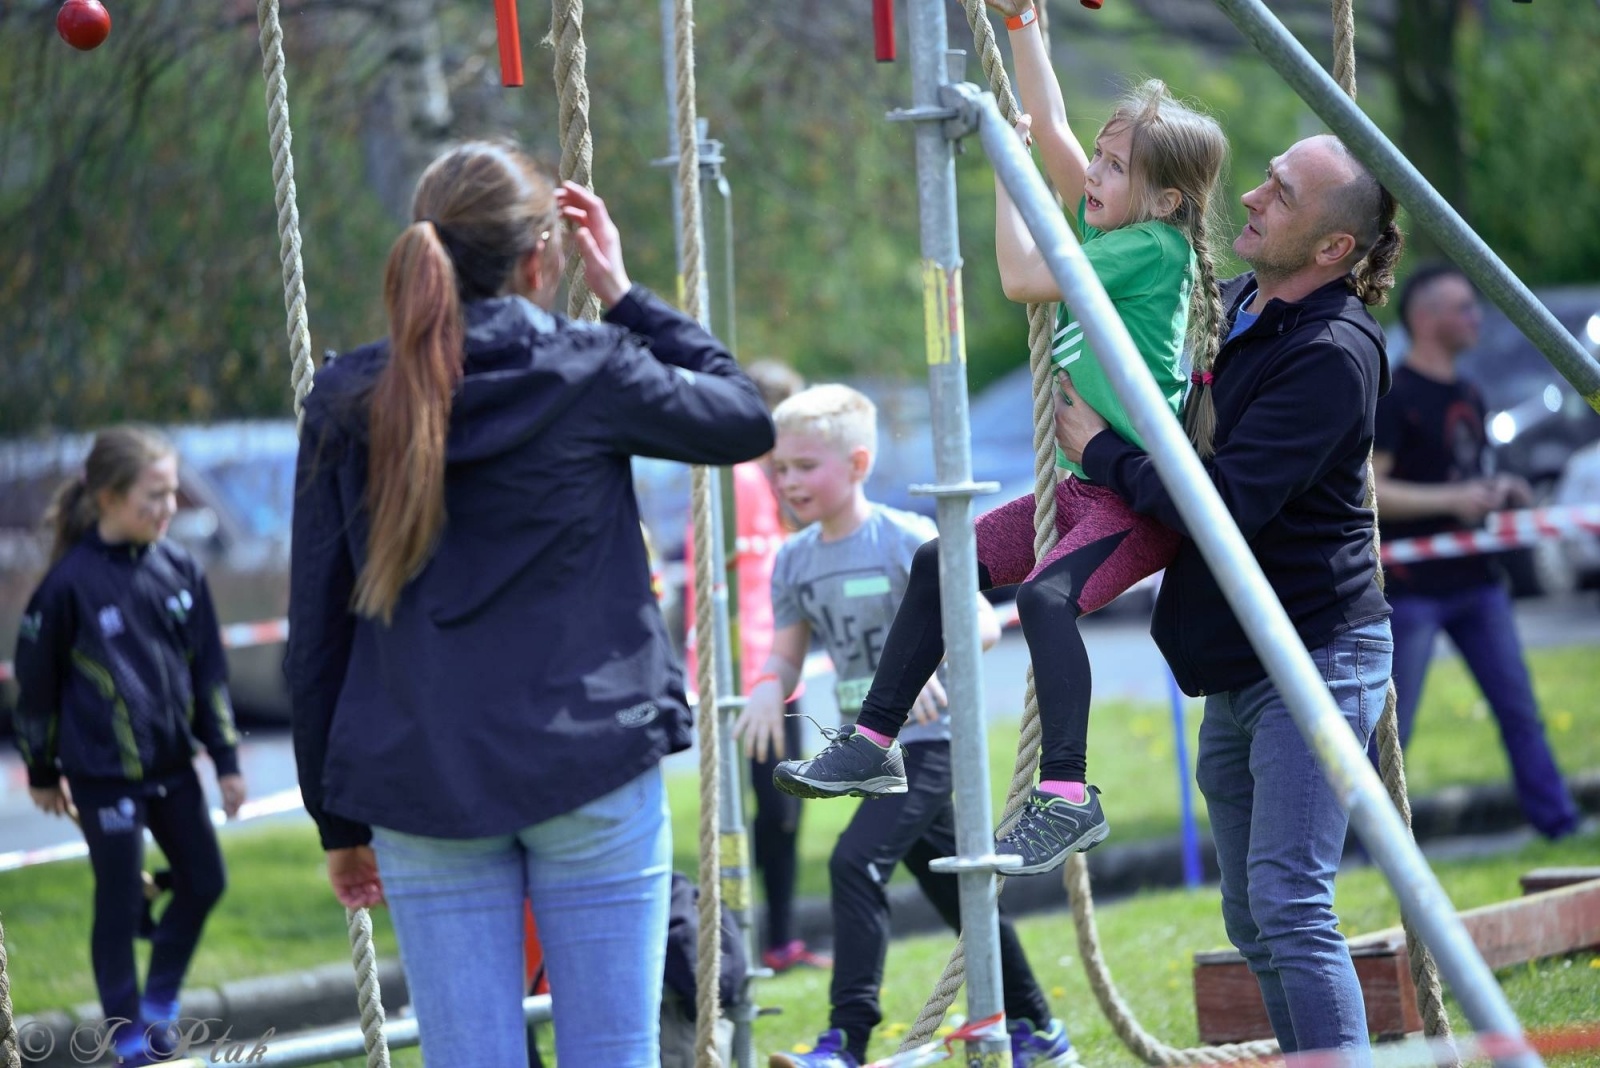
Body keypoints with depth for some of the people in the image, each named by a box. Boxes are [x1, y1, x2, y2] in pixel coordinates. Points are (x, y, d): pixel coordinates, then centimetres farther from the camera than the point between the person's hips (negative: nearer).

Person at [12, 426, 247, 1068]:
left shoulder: (179, 569, 1)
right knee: (120, 903, 3)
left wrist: (226, 759, 8)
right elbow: (35, 680, -4)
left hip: (172, 763, 5)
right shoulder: (72, 581, -14)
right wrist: (43, 773, 4)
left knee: (204, 881, 11)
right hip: (104, 774, -5)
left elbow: (208, 670, 9)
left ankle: (159, 1003, 31)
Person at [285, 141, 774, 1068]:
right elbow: (746, 418, 14)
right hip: (589, 775, -2)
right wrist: (626, 297, 17)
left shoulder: (347, 405, 3)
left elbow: (316, 634, 6)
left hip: (420, 785, 2)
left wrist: (341, 820, 14)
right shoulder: (588, 374, -5)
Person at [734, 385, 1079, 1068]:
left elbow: (982, 623, -17)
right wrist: (770, 684, -14)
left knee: (856, 861, -24)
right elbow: (787, 654, 9)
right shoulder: (794, 561, 5)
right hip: (864, 745, 7)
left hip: (924, 738, -7)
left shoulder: (908, 541, -14)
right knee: (952, 889, 14)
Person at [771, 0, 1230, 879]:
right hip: (1084, 485, 10)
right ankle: (874, 741, 20)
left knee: (1047, 594, -31)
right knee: (941, 563, 11)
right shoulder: (1109, 230, 10)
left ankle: (1068, 797, -34)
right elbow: (1051, 129, 17)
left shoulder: (1156, 247, -15)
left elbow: (1022, 277, -18)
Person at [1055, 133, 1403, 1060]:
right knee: (1255, 921, 12)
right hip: (1237, 669, 10)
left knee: (1290, 906, -19)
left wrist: (1098, 447, -13)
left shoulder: (1331, 353, -19)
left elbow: (1224, 503, -26)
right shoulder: (1231, 308, 10)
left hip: (1315, 660, -10)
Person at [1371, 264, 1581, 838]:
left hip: (1475, 579, 8)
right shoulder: (1392, 397, -9)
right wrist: (1453, 499, -20)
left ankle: (1559, 824, 6)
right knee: (1391, 728, -2)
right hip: (1412, 587, -7)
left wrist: (1500, 492, 5)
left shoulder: (1467, 397, 16)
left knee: (1520, 709, 4)